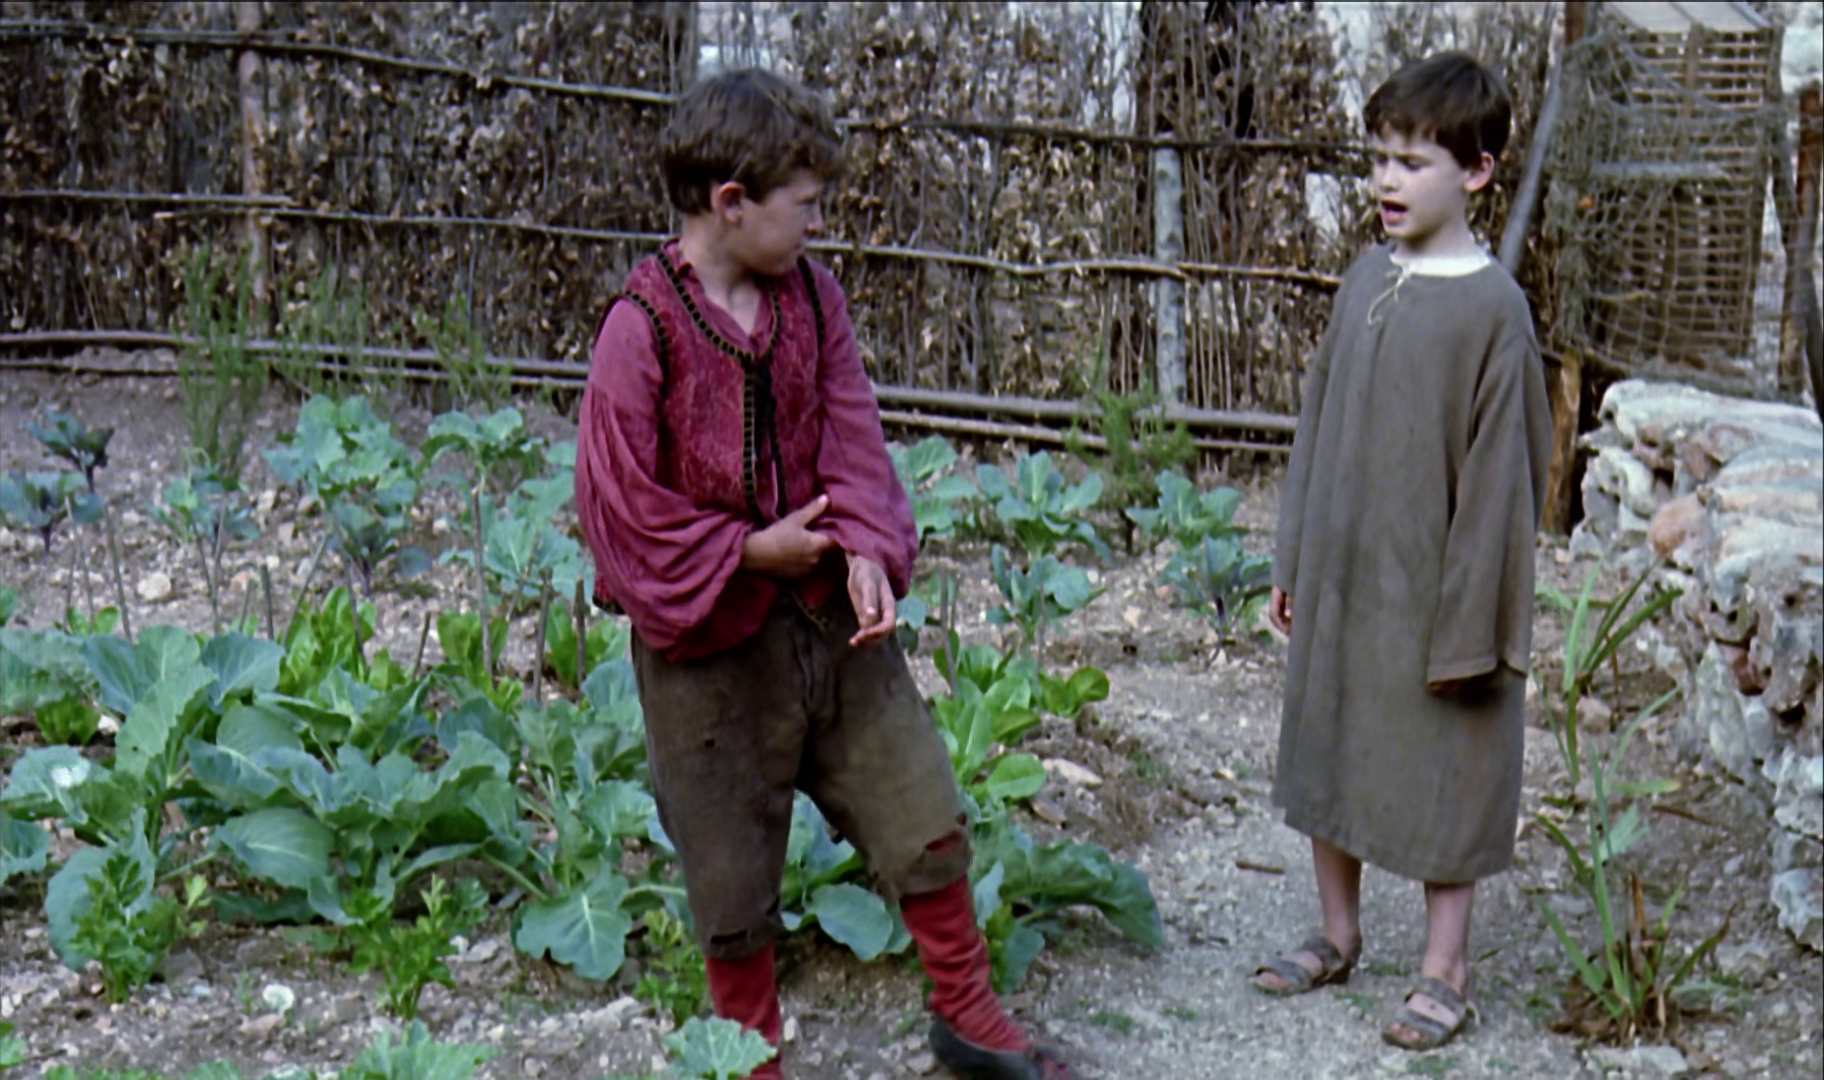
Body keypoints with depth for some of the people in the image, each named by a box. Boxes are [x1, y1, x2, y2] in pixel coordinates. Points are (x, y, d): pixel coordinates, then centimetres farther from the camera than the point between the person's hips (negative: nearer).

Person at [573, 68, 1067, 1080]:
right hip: (708, 637, -5)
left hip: (831, 614, 5)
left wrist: (865, 551, -16)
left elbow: (853, 441, 0)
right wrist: (750, 552, -16)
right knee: (732, 880, 10)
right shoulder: (641, 328, -17)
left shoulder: (812, 294, 1)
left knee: (926, 819, 11)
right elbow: (622, 503, -16)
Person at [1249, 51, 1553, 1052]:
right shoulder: (1363, 281, 3)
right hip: (1338, 578, 6)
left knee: (1444, 778, 8)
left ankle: (1444, 971, 25)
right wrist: (1292, 562, 12)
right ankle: (1338, 934, 37)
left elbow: (1499, 478, -15)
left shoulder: (1492, 308, -16)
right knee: (1327, 755, 17)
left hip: (1436, 590, -6)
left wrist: (1468, 625, -14)